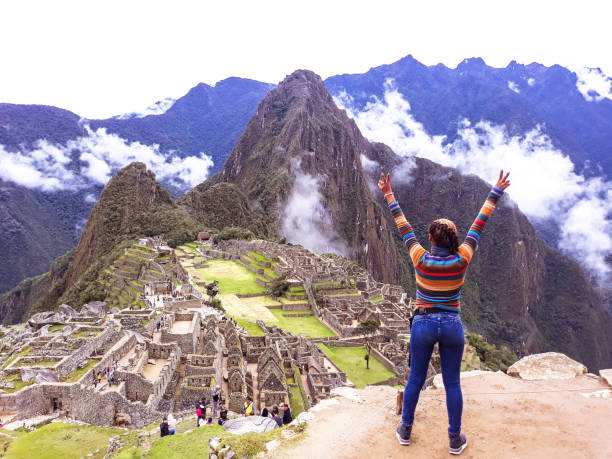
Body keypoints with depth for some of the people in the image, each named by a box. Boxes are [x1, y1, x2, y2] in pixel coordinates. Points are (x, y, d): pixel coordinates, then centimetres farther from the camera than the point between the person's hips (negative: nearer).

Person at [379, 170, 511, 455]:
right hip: (452, 326, 0)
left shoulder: (420, 259, -13)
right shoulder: (462, 259, -11)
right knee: (452, 383, 11)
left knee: (415, 378, 14)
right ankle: (455, 440, 23)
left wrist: (389, 196, 5)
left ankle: (405, 431, 28)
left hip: (423, 324, 0)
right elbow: (479, 224, -4)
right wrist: (496, 192, 5)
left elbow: (403, 227, -4)